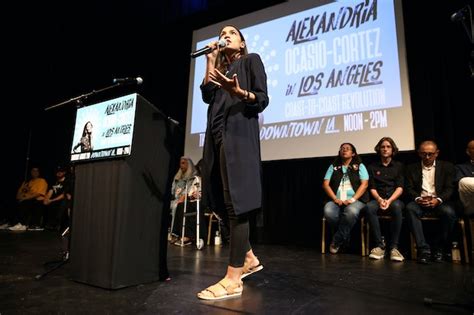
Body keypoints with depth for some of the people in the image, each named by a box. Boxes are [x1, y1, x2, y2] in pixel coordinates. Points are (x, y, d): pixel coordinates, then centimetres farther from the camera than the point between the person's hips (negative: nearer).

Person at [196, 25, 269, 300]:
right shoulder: (220, 68, 28)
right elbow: (207, 97, 9)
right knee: (223, 201, 4)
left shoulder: (251, 60, 11)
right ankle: (249, 258, 19)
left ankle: (233, 279, -11)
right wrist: (210, 62, 13)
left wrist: (240, 93, -21)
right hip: (217, 136, 7)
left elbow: (262, 100, -2)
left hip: (239, 134, -7)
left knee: (236, 201, -14)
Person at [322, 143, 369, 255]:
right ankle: (344, 237, -8)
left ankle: (337, 240, -17)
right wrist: (335, 199, -9)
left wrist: (352, 199, -14)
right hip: (337, 201, 2)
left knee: (351, 211, -37)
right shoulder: (333, 167, 18)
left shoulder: (359, 166, 14)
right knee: (328, 211, -33)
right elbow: (325, 184, 8)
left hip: (356, 200, -1)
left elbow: (364, 184, 1)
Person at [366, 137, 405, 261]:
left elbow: (400, 187, 2)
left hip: (395, 199, 0)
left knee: (396, 206, -38)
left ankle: (394, 247, -31)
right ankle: (379, 245, -29)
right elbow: (372, 188, 6)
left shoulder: (399, 166, 15)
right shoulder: (372, 167, 15)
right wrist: (380, 199, -16)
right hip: (378, 199, 1)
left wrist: (389, 200, -16)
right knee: (369, 207, -35)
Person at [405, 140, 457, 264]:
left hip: (439, 202, 0)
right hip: (420, 202, 0)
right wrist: (418, 199, -16)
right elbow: (409, 189, 6)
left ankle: (439, 248, -12)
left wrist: (438, 200, -17)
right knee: (410, 208, -34)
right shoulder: (412, 168, 14)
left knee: (449, 212, -34)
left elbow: (450, 188, 3)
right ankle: (423, 249, -31)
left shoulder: (447, 167, 13)